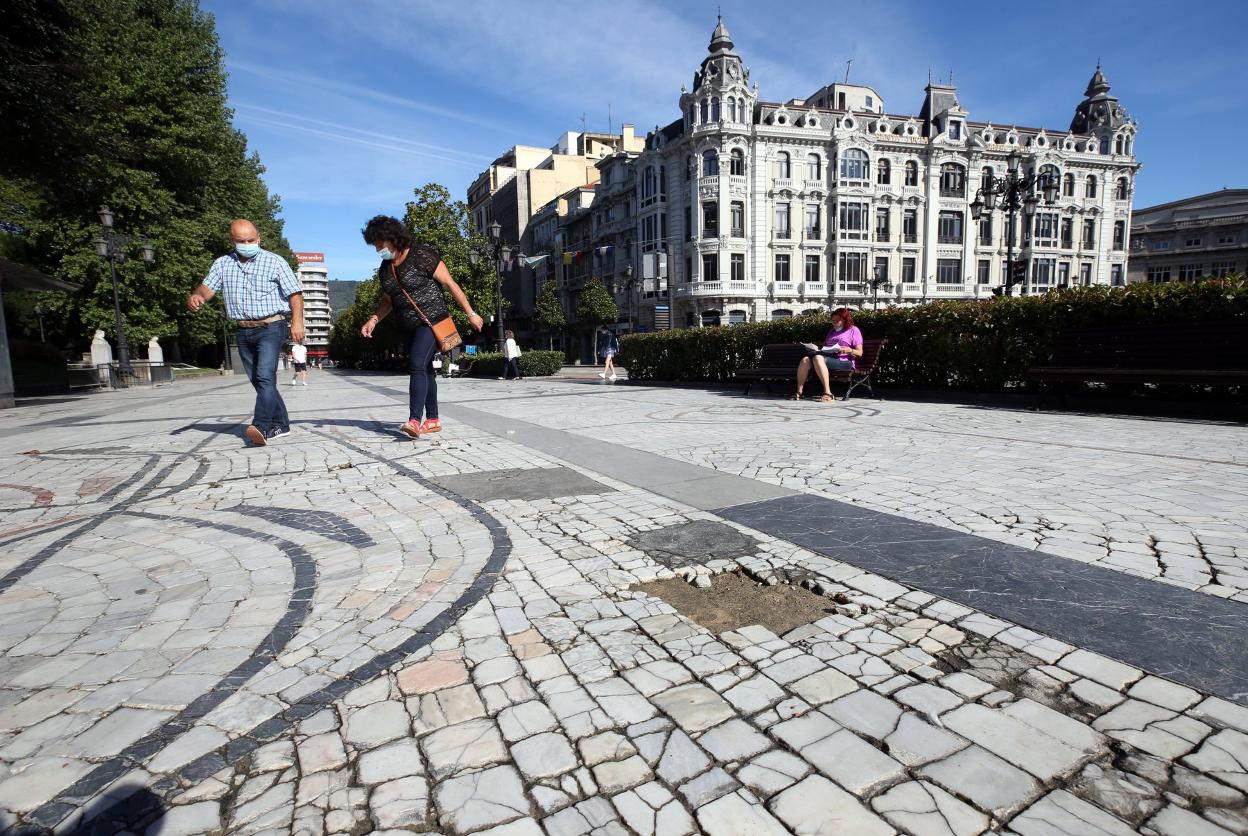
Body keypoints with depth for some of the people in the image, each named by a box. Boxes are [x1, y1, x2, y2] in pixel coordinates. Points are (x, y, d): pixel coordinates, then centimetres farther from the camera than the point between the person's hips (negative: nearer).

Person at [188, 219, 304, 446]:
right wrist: (196, 297, -20)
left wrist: (297, 321, -17)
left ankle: (261, 427, -31)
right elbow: (207, 287, 4)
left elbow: (295, 293, -5)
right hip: (243, 332, 6)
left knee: (265, 376, -21)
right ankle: (280, 425, 18)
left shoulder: (274, 261, -1)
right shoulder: (222, 264, 11)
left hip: (270, 328, -6)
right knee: (259, 382, 9)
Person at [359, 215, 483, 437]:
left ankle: (415, 420, -27)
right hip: (409, 327, 8)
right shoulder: (385, 268, 9)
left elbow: (450, 284, -11)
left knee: (417, 365, -21)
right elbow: (387, 301, 20)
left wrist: (470, 313, -10)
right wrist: (373, 320, 4)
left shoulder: (422, 256, -13)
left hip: (432, 320, -8)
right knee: (424, 370, 11)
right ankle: (433, 420, 19)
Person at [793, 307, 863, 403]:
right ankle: (798, 393, -30)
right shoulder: (832, 331, 33)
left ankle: (827, 393, -43)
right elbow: (825, 346, 31)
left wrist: (849, 350, -15)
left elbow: (859, 353, 5)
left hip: (843, 361, -6)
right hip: (828, 356, 6)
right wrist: (816, 348, 9)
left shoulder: (853, 330, 12)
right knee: (805, 360, -25)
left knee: (818, 358, -37)